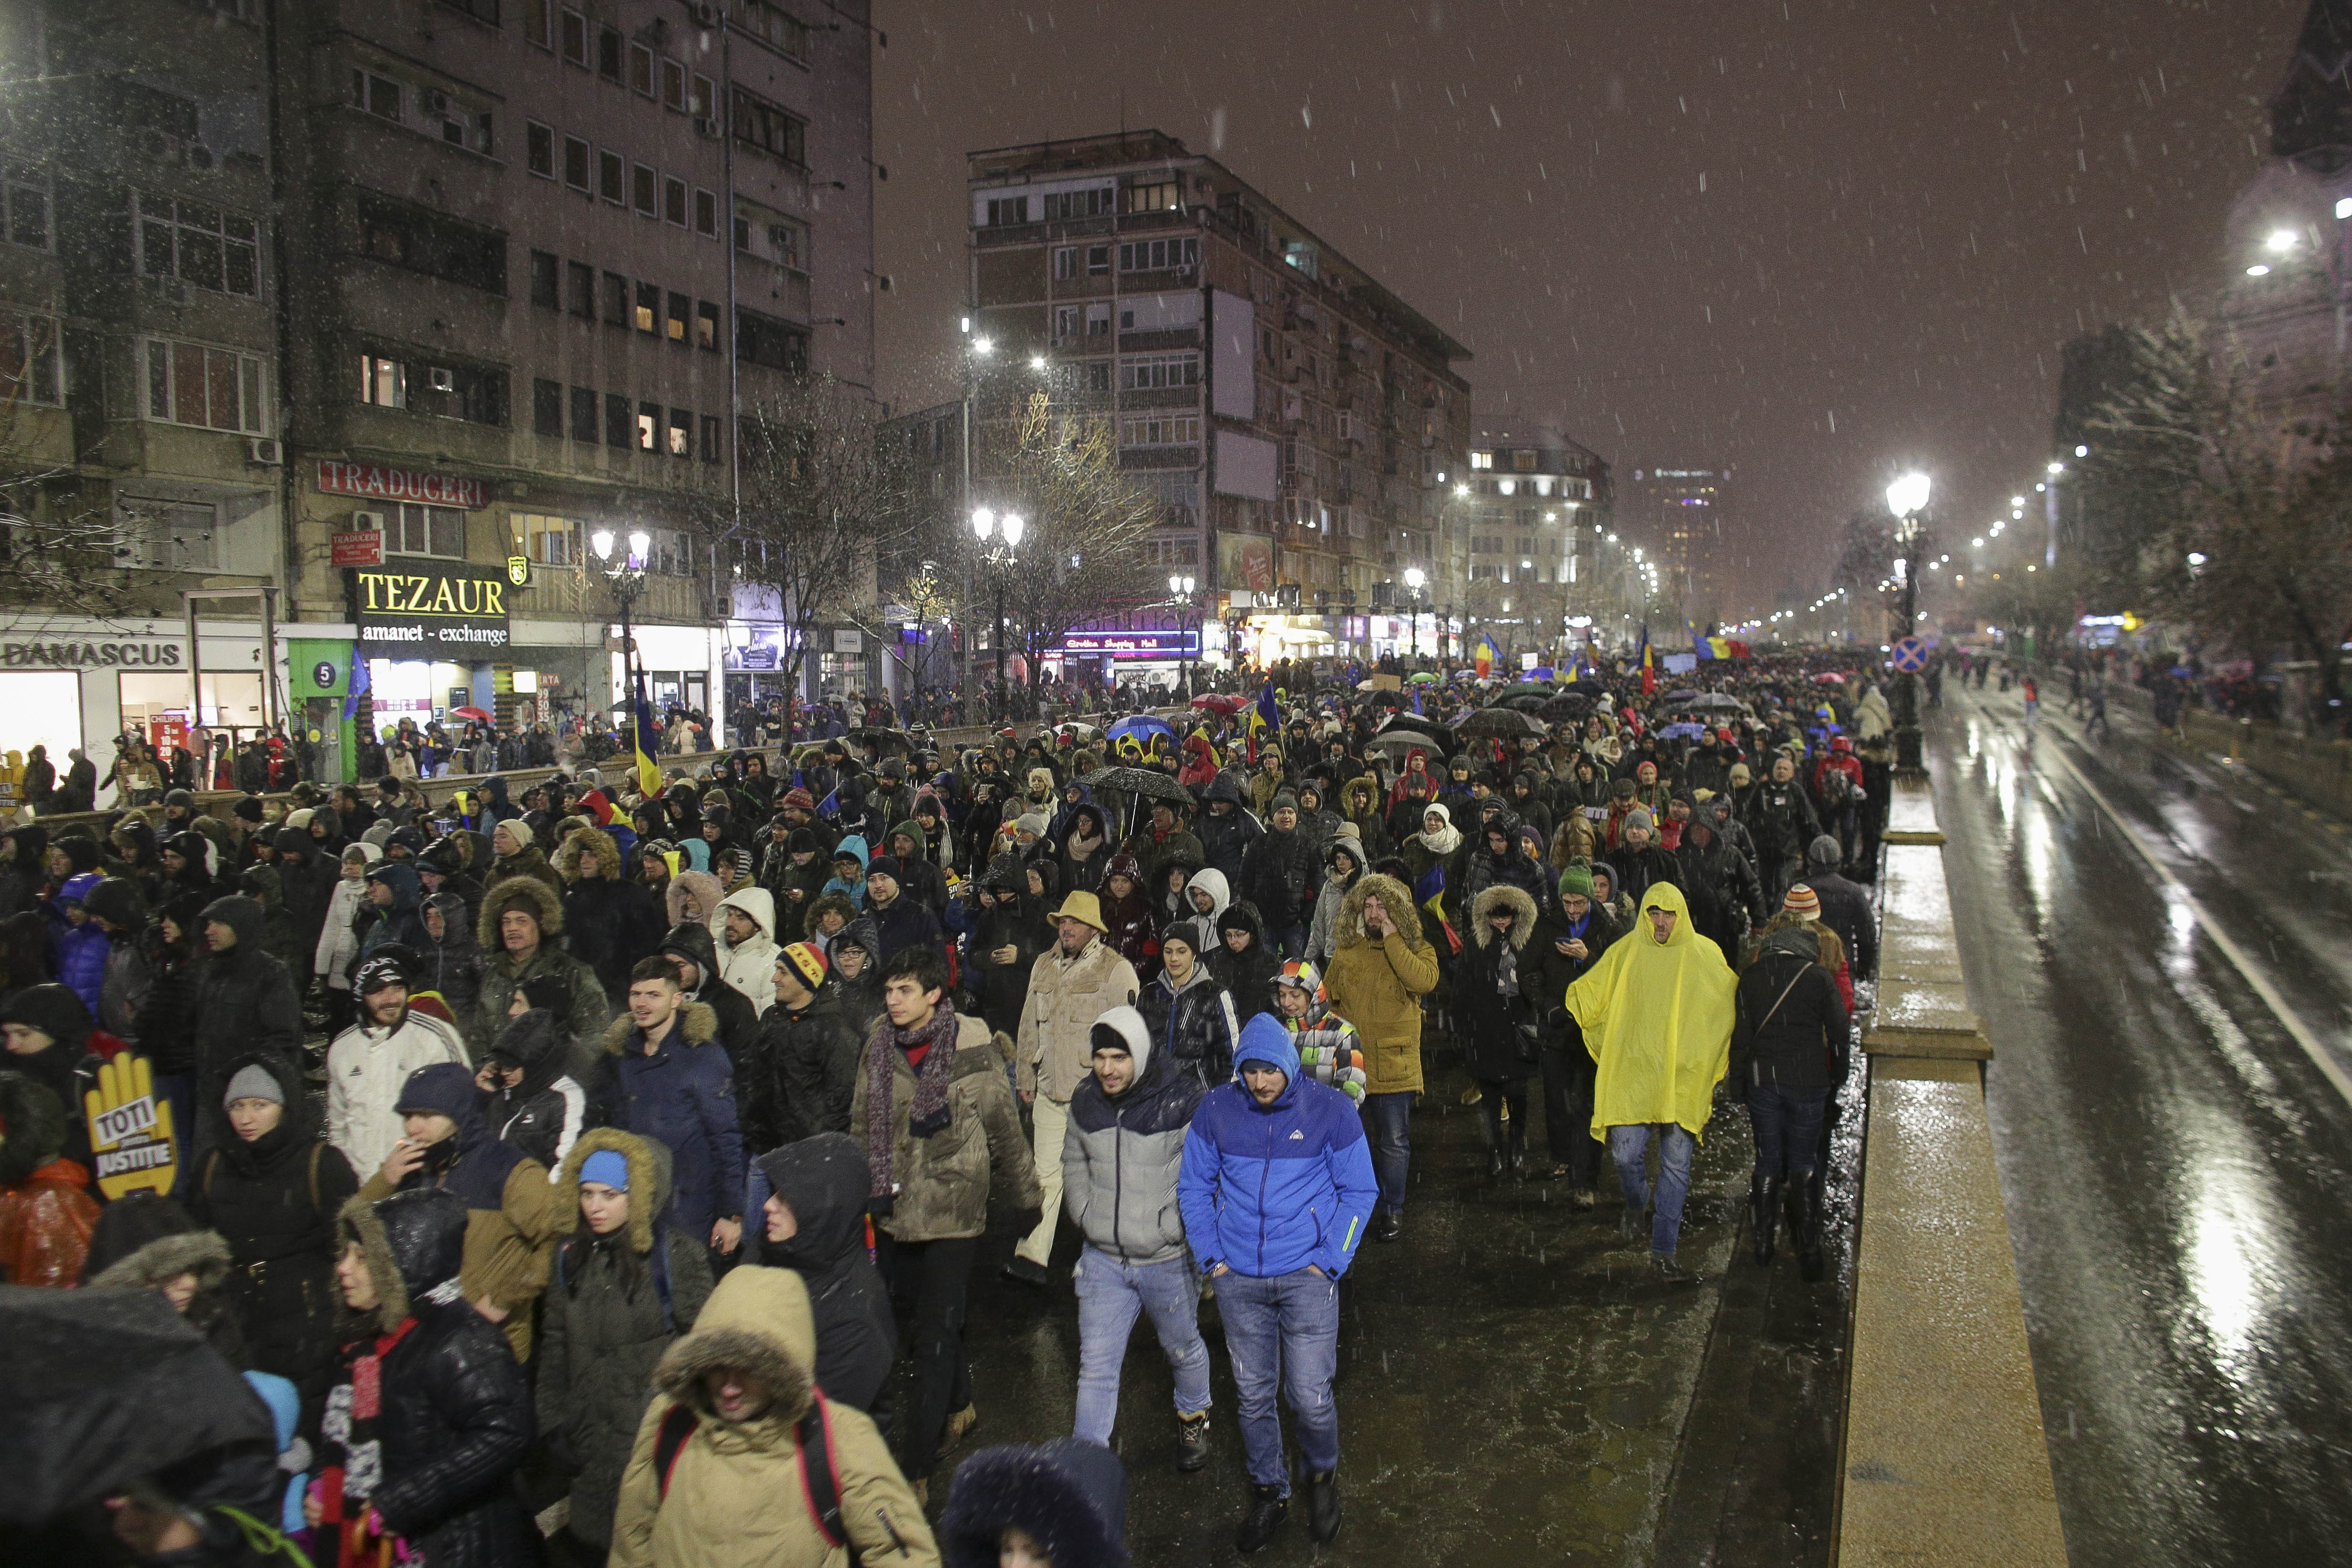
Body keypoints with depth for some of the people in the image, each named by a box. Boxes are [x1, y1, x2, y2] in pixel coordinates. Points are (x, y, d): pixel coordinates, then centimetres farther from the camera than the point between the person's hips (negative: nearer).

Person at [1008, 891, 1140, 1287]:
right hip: (1050, 1091, 5)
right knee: (1045, 1174, 2)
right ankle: (1032, 1257, 1)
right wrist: (1025, 1080, 18)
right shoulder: (1044, 967, 13)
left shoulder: (1116, 969, -5)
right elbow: (1029, 1027, 20)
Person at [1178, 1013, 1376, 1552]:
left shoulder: (1330, 1110, -8)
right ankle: (1269, 1491, 33)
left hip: (1306, 1277, -2)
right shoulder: (1216, 1109, -4)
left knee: (1310, 1396, 0)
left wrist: (1330, 1262, -5)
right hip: (1238, 1280, 2)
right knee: (1253, 1395, 11)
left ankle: (1322, 1475, 31)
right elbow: (1194, 1186, 8)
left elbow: (1359, 1192, 1)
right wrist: (1211, 1256, 0)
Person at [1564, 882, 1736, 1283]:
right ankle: (1636, 1206, 30)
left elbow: (1732, 1005, 16)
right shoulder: (1624, 953, 4)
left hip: (1684, 1079, 0)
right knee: (1626, 1156, -5)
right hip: (1632, 1072, 0)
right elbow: (1587, 996, 12)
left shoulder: (1706, 955, 5)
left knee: (1676, 1167, 2)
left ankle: (1663, 1251, 12)